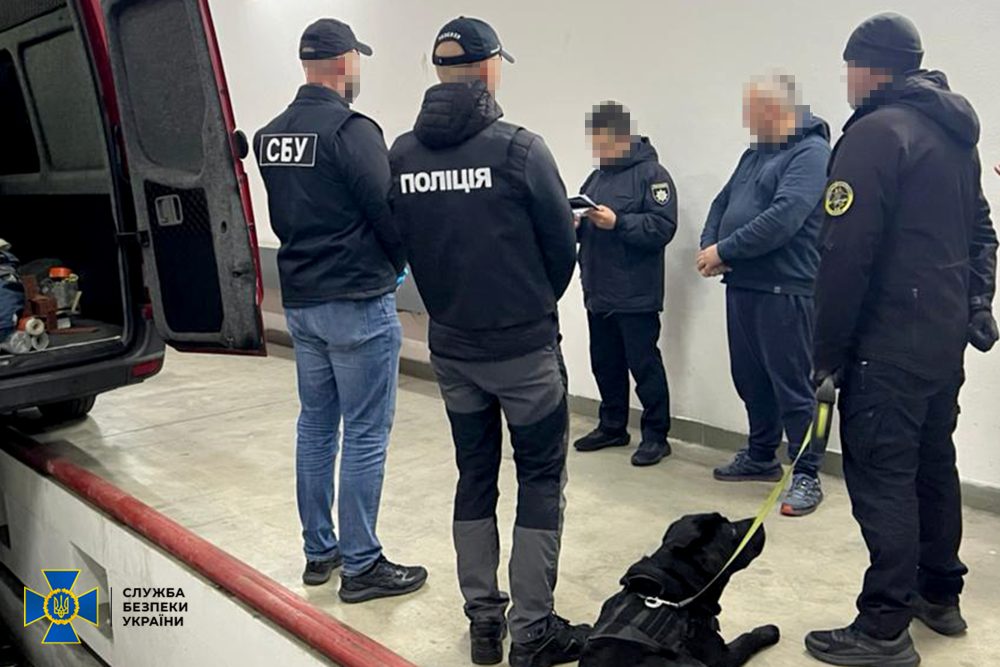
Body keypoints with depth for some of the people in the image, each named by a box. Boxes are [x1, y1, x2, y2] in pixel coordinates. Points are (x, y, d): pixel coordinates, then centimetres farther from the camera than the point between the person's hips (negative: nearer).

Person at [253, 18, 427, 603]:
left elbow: (281, 215, 12)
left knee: (316, 425, 16)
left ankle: (319, 552, 26)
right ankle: (360, 566, 9)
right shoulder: (352, 131, -16)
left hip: (299, 300, 8)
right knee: (365, 435, 1)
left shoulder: (270, 137, 7)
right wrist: (397, 264, 5)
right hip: (358, 303, -8)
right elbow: (390, 211, -14)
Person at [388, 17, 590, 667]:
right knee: (540, 481, 6)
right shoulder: (519, 148, -14)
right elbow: (562, 243, -7)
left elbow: (404, 242, 5)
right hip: (525, 345, -5)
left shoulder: (401, 154, -2)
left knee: (475, 477, 16)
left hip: (451, 346, 5)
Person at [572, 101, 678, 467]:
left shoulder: (651, 174, -8)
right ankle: (612, 426, 29)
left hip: (635, 296, -8)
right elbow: (580, 227, 20)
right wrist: (573, 222, -2)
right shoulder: (596, 178, 16)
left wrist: (617, 223, -25)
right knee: (605, 363, 15)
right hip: (598, 293, 8)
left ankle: (656, 435, 9)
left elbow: (663, 227, -19)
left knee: (644, 364, -1)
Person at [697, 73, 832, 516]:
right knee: (750, 379, 16)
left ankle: (806, 476, 5)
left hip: (784, 291, -9)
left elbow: (783, 219, -23)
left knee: (792, 385, -4)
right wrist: (708, 247, -1)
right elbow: (723, 203, 19)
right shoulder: (755, 154, 18)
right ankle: (761, 456, 31)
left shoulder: (811, 153, -11)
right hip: (741, 285, 9)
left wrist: (724, 251, -16)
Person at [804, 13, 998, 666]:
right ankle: (939, 594, 31)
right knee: (933, 462, 18)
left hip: (890, 344, -9)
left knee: (881, 475, -5)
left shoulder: (875, 132, -14)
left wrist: (829, 349, -13)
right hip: (947, 337, 9)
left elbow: (847, 255, -19)